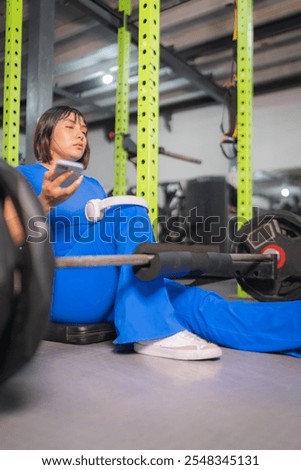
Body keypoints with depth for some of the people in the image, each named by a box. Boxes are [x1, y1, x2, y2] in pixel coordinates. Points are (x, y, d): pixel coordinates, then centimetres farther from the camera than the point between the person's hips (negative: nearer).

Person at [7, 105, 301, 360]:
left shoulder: (92, 186, 24)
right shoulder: (25, 176, 8)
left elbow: (113, 243, 18)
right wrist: (45, 202, -26)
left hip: (110, 290, 6)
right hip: (59, 288, -5)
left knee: (192, 300, -16)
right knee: (128, 212, -28)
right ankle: (153, 331, -31)